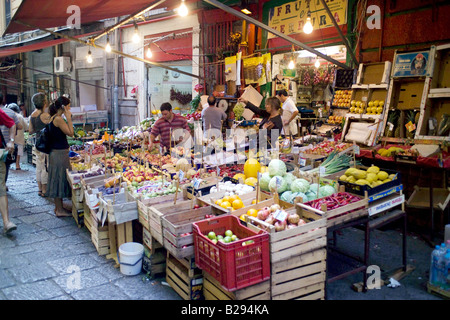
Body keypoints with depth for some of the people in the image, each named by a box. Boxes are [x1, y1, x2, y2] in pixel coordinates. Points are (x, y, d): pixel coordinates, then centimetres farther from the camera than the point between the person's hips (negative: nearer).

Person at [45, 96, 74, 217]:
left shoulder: (53, 118, 12)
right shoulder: (58, 119, -17)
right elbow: (71, 133, -17)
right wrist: (69, 118, -13)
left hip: (56, 152, 10)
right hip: (60, 153, -10)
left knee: (58, 179, 15)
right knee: (60, 178, -3)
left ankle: (58, 207, 25)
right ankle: (60, 210, 6)